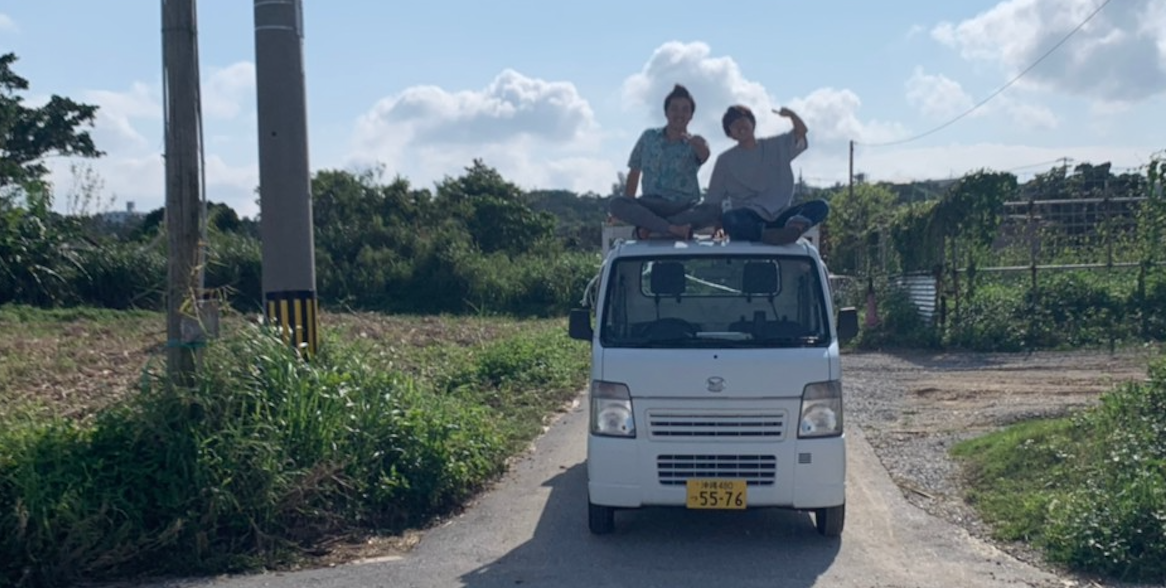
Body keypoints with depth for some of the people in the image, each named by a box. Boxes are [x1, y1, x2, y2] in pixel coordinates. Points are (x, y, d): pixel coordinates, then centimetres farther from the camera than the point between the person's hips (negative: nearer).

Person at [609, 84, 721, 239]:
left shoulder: (694, 144, 6)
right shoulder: (648, 137, 13)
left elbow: (704, 155, -20)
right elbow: (634, 173, 15)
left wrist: (692, 140, -45)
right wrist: (628, 210, 3)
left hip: (685, 208, -1)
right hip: (651, 205, 1)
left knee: (715, 211, -33)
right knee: (616, 203, -28)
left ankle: (649, 228, -33)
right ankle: (673, 229, -38)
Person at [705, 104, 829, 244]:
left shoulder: (777, 146, 17)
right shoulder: (725, 160, 10)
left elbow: (801, 132, 4)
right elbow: (713, 200, 7)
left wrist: (791, 114, -17)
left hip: (779, 217, 3)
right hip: (748, 220, -3)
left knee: (821, 206, -20)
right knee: (728, 219, -38)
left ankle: (796, 225, -51)